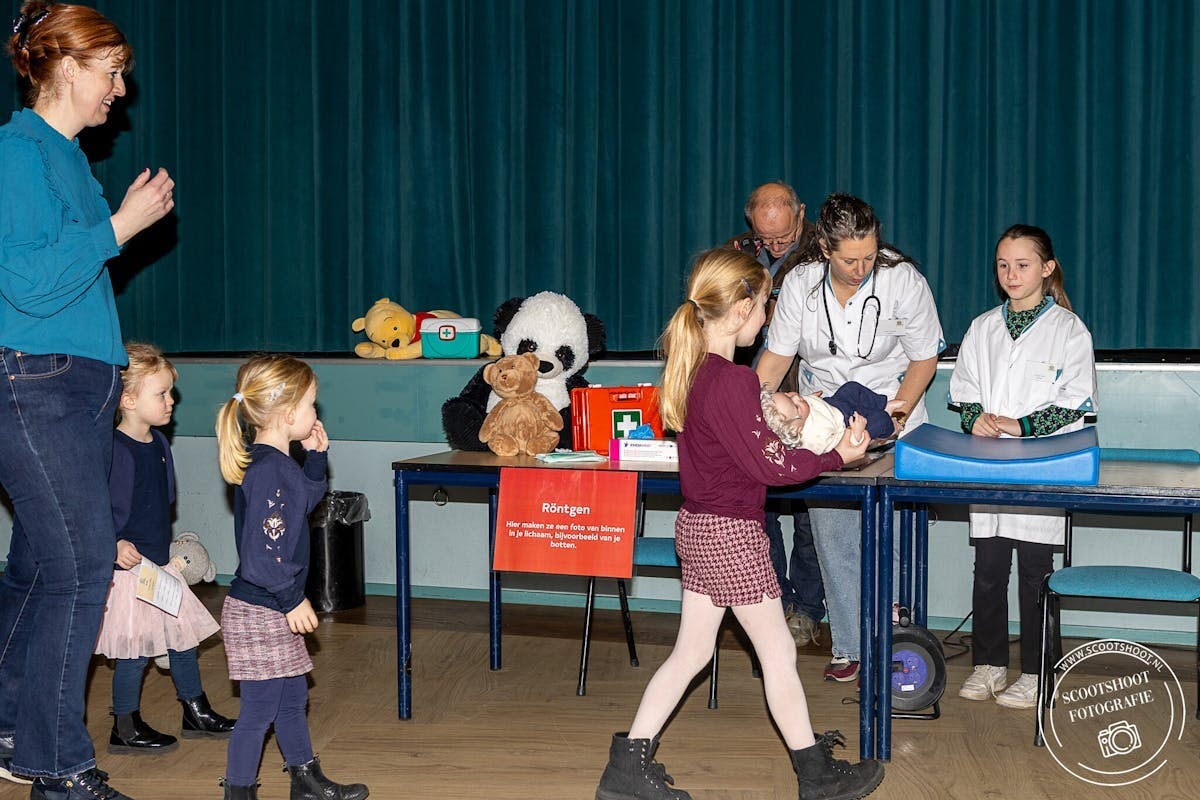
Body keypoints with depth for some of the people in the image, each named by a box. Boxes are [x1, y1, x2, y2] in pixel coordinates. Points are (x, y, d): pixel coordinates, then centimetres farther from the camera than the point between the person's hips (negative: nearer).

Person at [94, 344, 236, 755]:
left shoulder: (158, 443, 8)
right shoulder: (114, 450, -19)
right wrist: (115, 544, -29)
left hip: (161, 564, 9)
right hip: (128, 568, -9)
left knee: (184, 635, 16)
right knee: (135, 649, 0)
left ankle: (197, 713, 31)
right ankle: (125, 729, 16)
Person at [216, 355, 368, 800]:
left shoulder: (274, 462, 7)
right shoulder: (269, 471, -24)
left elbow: (305, 501, 26)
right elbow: (261, 555, -27)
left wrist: (316, 456, 14)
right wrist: (292, 600, -18)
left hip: (273, 610, 11)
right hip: (259, 613, -11)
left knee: (292, 697, 21)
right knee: (259, 708, 0)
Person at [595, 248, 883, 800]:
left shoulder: (692, 370, 4)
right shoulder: (734, 381, -23)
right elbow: (768, 466, -19)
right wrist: (836, 456, -12)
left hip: (696, 525, 9)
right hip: (732, 533, -9)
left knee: (692, 651, 15)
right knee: (778, 653, 6)